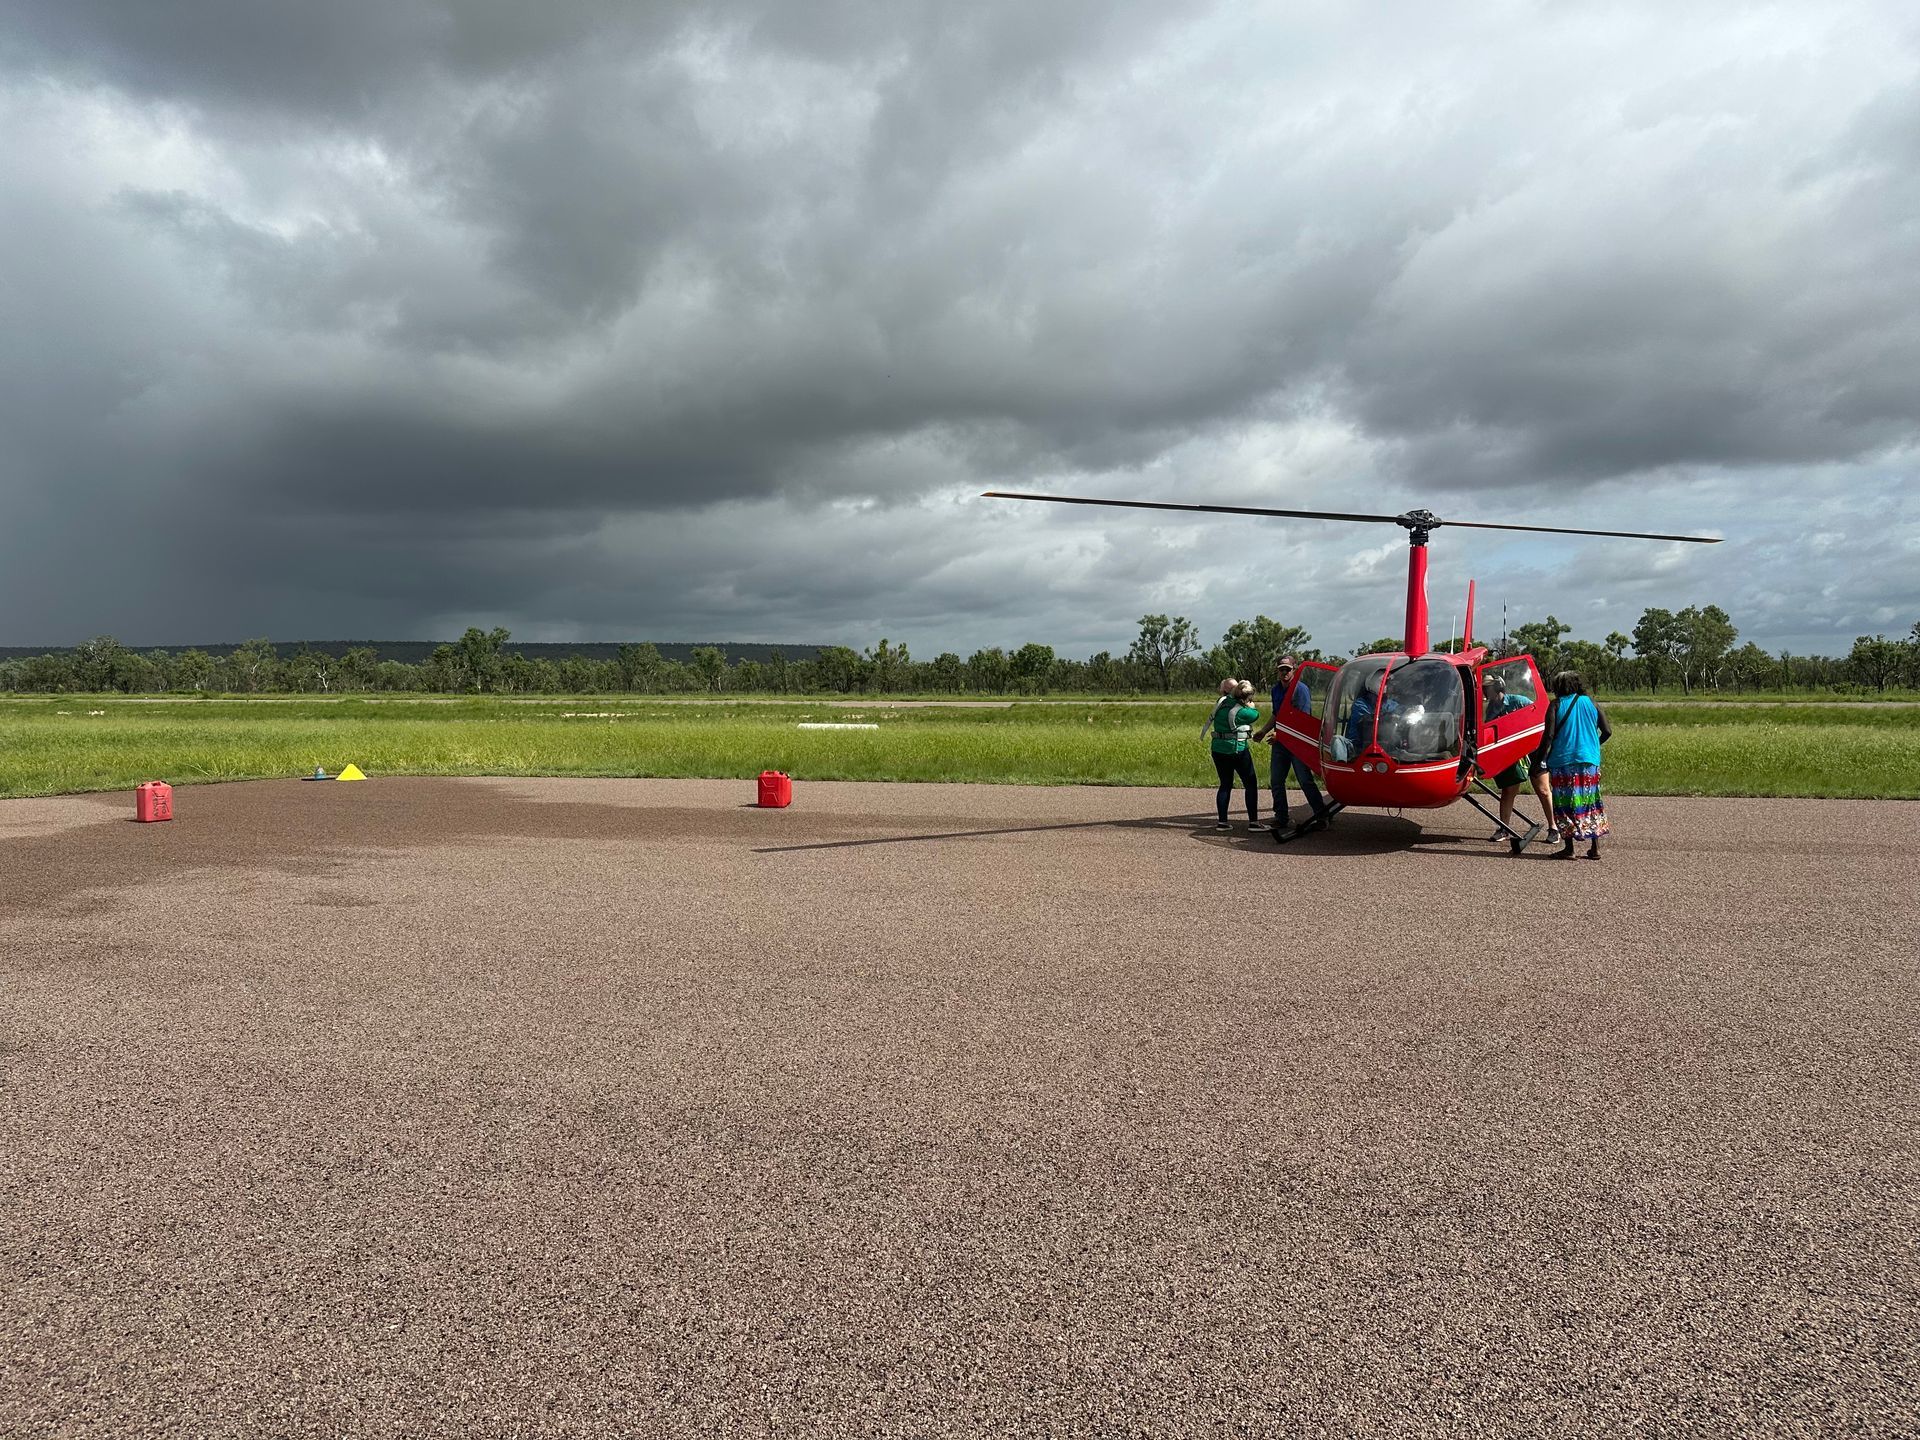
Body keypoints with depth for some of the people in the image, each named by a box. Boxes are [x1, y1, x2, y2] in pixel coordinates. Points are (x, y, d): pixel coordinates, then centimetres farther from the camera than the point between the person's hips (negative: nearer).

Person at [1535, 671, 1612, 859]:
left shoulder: (1556, 705, -2)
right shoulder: (1590, 702, 8)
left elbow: (1549, 736, -11)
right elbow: (1607, 732, 6)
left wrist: (1539, 757, -3)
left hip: (1563, 761, -4)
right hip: (1590, 761, 4)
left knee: (1566, 804, 2)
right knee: (1591, 802, 12)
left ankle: (1569, 848, 1)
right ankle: (1595, 847, 13)